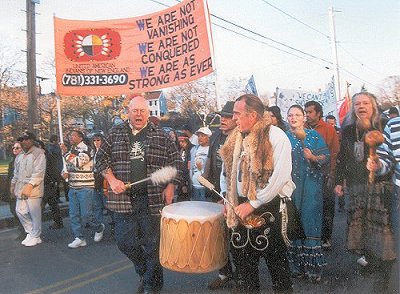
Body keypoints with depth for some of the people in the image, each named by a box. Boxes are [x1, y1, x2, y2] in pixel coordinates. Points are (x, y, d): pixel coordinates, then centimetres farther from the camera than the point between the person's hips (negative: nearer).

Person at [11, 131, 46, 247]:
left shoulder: (38, 153, -7)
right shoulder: (19, 157, 19)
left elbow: (39, 172, -16)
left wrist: (30, 185, -22)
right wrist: (13, 184, 22)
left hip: (33, 188, -8)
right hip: (21, 188, 8)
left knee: (34, 213, -2)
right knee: (20, 211, 10)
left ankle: (35, 236, 13)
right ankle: (30, 233, 26)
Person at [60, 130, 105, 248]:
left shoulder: (86, 149, -9)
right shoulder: (71, 150, 15)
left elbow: (77, 163, -22)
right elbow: (66, 166, 23)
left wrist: (65, 152, -13)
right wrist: (64, 172, 1)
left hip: (85, 187, -7)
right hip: (72, 187, 7)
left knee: (86, 215, -6)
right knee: (73, 215, 6)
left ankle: (99, 228, 21)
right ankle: (79, 239, 16)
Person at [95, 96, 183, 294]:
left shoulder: (160, 136, 3)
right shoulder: (115, 134, 7)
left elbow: (175, 161, 5)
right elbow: (101, 158, 9)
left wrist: (170, 186, -5)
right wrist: (112, 180, -5)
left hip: (152, 199, -2)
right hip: (123, 198, 2)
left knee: (152, 244, 6)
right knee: (125, 242, 9)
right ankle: (143, 271, 38)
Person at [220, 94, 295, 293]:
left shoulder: (275, 136, -12)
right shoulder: (235, 138, 9)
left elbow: (281, 176, -20)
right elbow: (227, 170, 18)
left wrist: (253, 204, -18)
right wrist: (227, 196, 4)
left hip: (268, 208, -6)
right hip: (240, 207, 6)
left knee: (275, 259, 8)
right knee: (242, 258, 16)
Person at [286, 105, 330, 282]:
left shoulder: (314, 135, 7)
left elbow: (326, 157, 2)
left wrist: (313, 157, -16)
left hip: (310, 186, -1)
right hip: (290, 186, 1)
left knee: (310, 222, -2)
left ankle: (313, 267, 8)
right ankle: (297, 265, 15)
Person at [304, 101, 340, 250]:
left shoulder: (328, 129, -1)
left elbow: (335, 152, -3)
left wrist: (331, 175, -8)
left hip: (324, 173, -2)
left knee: (326, 206, 4)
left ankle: (326, 237, 18)